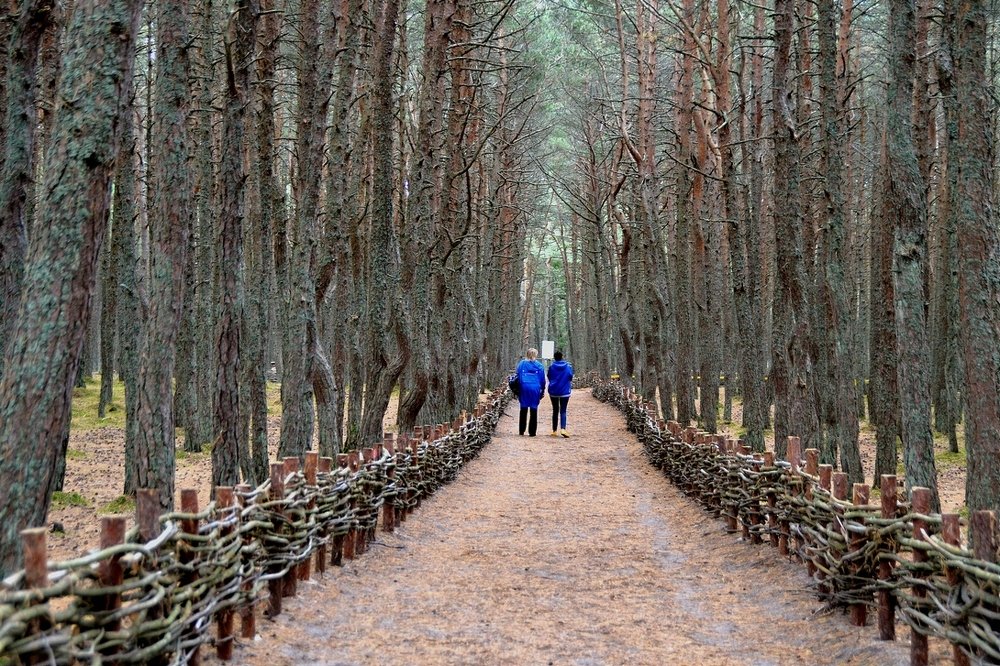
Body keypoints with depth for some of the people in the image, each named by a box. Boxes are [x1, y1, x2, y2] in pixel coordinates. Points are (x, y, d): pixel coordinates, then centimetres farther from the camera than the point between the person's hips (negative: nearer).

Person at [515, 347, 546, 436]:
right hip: (535, 388, -1)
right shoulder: (539, 366, 3)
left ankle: (521, 431, 7)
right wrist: (542, 391, 13)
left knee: (523, 410, 8)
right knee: (534, 410, 4)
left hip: (524, 388, 1)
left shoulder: (521, 364, 4)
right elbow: (542, 379, 5)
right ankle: (532, 432, 3)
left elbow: (518, 377, 5)